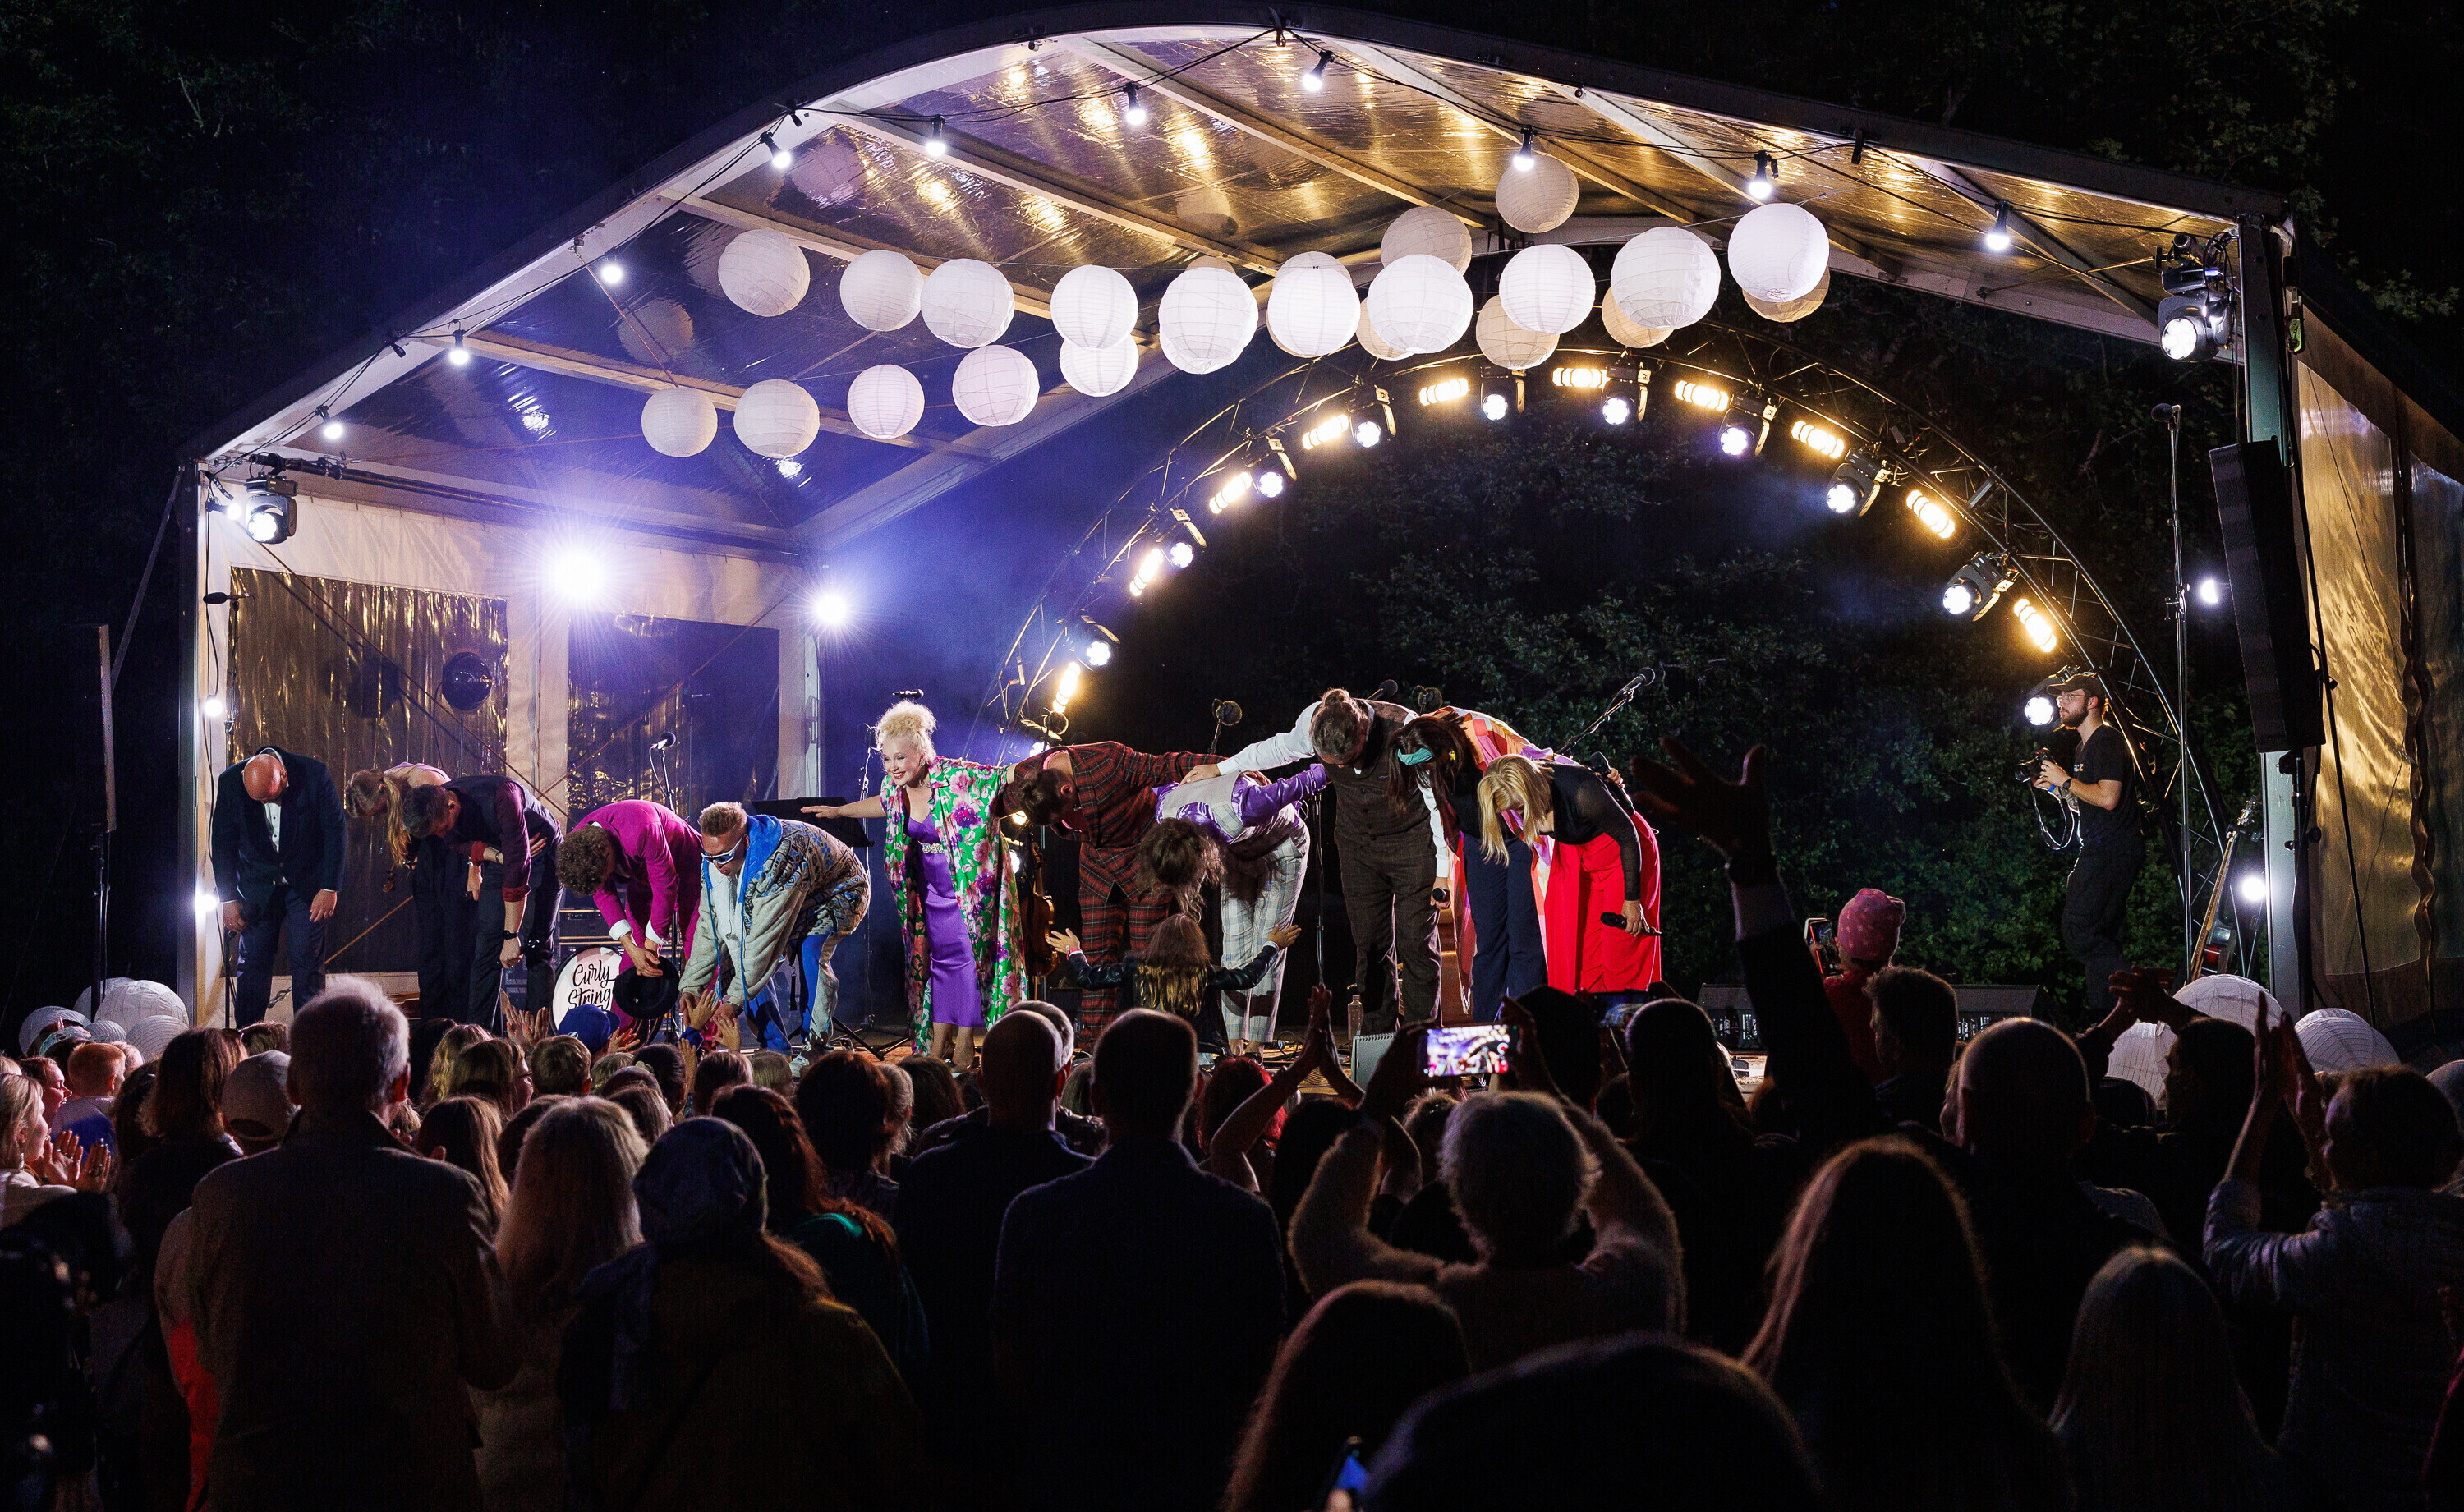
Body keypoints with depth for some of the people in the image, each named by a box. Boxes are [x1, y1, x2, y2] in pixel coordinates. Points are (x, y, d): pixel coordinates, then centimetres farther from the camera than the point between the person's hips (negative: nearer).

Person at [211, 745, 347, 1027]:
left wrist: (330, 888, -11)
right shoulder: (230, 781, -14)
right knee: (252, 963, 1)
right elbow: (223, 843, -3)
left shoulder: (314, 773, -19)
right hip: (257, 886, 1)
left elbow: (335, 830, -10)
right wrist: (228, 898, -4)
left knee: (309, 963, -2)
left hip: (307, 884, -1)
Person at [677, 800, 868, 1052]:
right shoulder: (715, 863, -19)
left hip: (841, 893, -7)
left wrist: (733, 1001, -44)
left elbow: (765, 938, -43)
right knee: (745, 962, -10)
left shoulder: (782, 860, -43)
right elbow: (709, 929, -15)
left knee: (810, 953, -33)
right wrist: (690, 988, -22)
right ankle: (776, 1047, 1)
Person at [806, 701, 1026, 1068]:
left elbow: (1006, 777, -22)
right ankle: (940, 1044, 15)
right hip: (933, 885, 6)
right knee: (941, 956, 9)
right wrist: (838, 811, 24)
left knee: (968, 953, -5)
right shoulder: (894, 786, -5)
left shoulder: (957, 777, -25)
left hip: (970, 882, -6)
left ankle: (965, 1044, 3)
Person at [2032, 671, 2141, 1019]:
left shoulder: (2108, 740, -10)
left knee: (2078, 929, -17)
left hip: (2111, 853, -11)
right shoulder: (2086, 745, 21)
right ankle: (2102, 1018, 10)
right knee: (2100, 937, 8)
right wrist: (2056, 790, 14)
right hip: (2098, 852, 11)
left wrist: (2066, 781, -11)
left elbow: (2108, 798, -22)